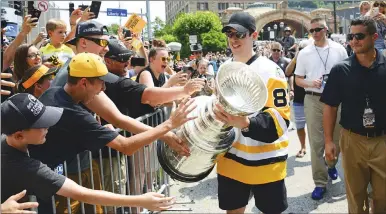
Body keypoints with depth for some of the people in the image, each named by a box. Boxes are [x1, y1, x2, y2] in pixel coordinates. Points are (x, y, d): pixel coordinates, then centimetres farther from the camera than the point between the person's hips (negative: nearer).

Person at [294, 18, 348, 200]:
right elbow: (298, 79, 6)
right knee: (316, 143, 0)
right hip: (313, 100, -1)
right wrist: (311, 83, -13)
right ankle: (320, 182, 9)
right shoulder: (304, 53, 3)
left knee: (337, 138, 12)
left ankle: (331, 164, 44)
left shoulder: (339, 49, 4)